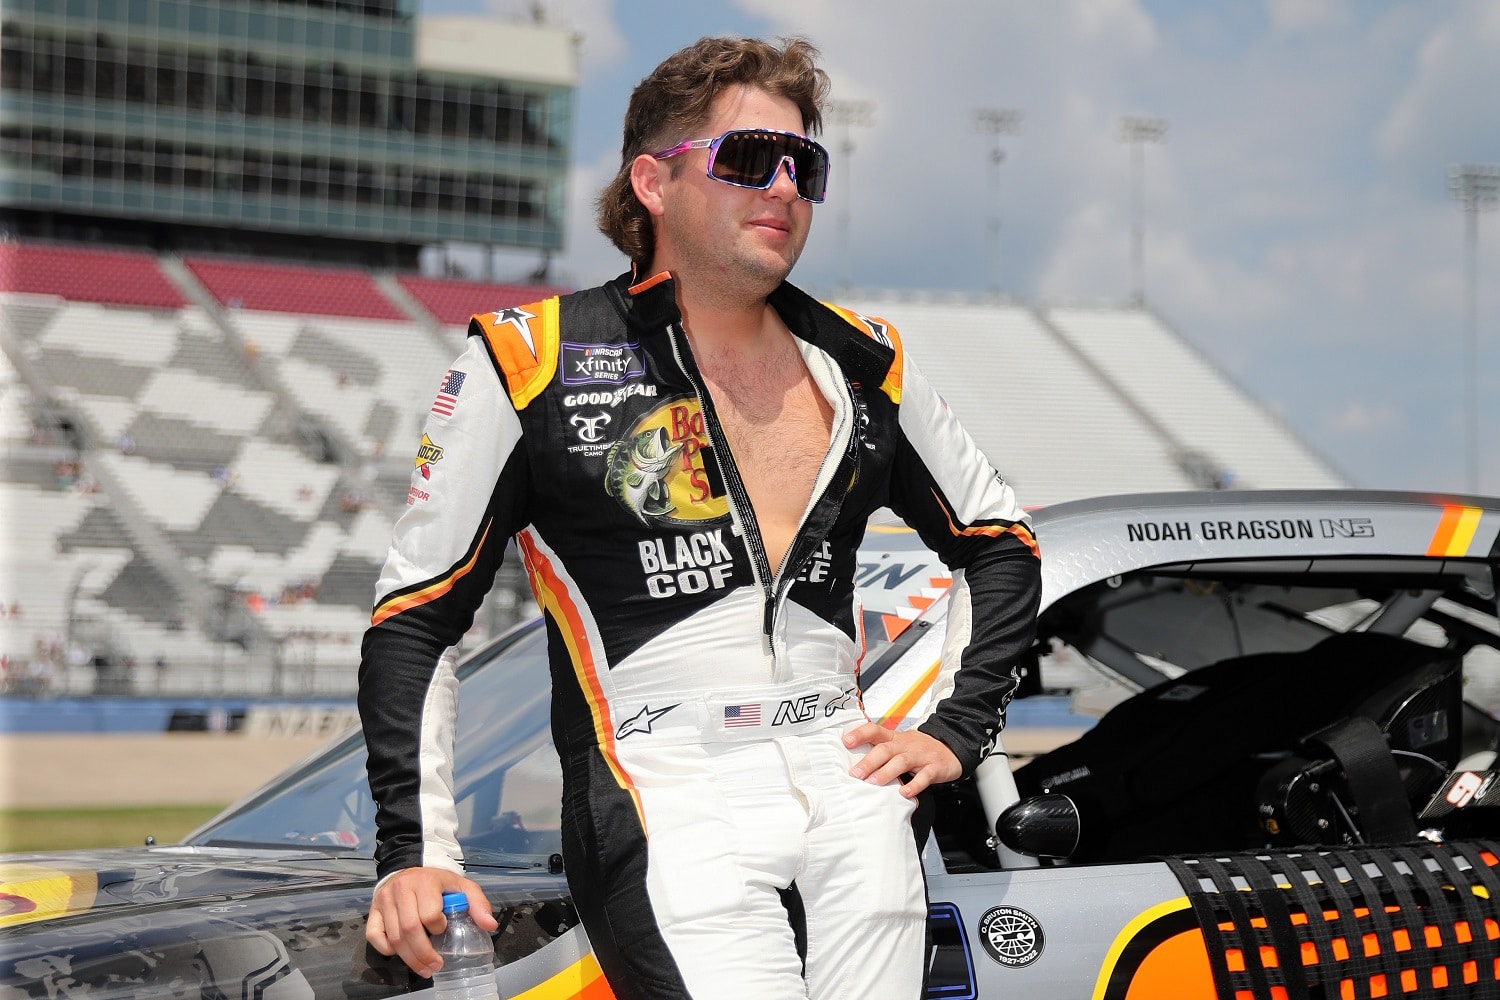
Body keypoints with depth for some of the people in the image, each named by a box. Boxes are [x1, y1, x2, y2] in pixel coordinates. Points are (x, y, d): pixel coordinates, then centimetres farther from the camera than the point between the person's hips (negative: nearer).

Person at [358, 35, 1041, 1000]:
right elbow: (416, 617, 4)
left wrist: (956, 731, 14)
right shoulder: (532, 362, 2)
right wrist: (417, 853, -5)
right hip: (669, 804, -5)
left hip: (851, 794, 5)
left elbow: (1000, 541, 28)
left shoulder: (862, 365, 15)